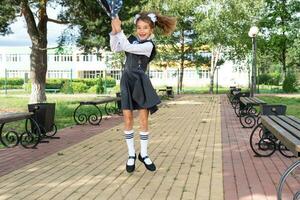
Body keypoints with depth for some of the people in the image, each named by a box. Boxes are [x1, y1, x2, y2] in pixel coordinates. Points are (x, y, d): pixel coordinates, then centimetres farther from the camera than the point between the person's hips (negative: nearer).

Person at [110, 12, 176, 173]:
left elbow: (128, 47, -20)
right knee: (128, 120, 1)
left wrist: (119, 30, -18)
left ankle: (144, 154, 15)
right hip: (127, 82, 4)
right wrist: (113, 32, -8)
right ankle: (131, 155, 13)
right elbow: (115, 48, 4)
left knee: (144, 120, 0)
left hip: (140, 83, -3)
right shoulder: (132, 38, 7)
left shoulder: (149, 45, -10)